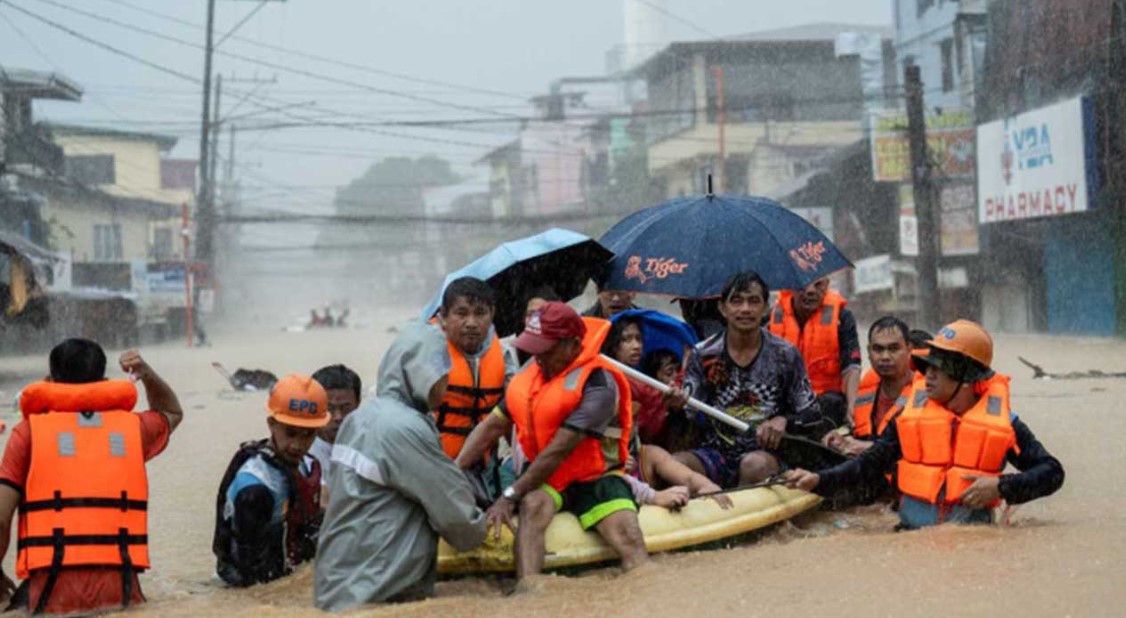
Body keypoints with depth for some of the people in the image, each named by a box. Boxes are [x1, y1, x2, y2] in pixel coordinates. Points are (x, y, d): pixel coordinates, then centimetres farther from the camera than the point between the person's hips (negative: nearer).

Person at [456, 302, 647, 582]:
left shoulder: (598, 383, -17)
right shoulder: (528, 377, 6)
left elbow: (560, 449, -21)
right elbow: (492, 426, 8)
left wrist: (510, 495, -21)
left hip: (597, 478, -3)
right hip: (545, 479, 3)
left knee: (630, 539, -27)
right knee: (533, 506, -31)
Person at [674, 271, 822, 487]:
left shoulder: (785, 355, 3)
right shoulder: (703, 355, 5)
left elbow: (812, 415, 7)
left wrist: (783, 421, -14)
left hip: (764, 452, 0)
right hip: (715, 452, 0)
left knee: (755, 465, -36)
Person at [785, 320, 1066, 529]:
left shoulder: (1003, 422, 6)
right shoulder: (911, 414, 9)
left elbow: (1051, 471, 9)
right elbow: (872, 462, 10)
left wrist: (1002, 487, -7)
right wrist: (819, 480, -4)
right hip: (913, 531, 1)